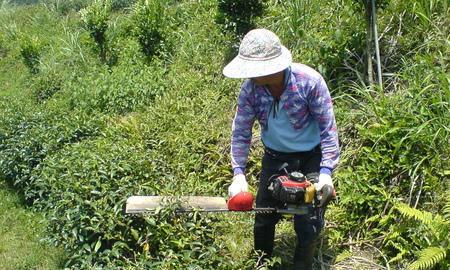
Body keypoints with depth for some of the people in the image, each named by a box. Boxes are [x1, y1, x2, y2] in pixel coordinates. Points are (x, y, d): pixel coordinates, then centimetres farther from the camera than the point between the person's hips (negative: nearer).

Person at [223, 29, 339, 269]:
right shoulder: (250, 88, -19)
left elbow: (328, 128, -21)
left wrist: (326, 171, -26)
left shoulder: (309, 81, -28)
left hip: (310, 158, -3)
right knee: (263, 218, 13)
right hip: (274, 157, 3)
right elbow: (241, 131, -10)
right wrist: (238, 173, -18)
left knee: (308, 224, 1)